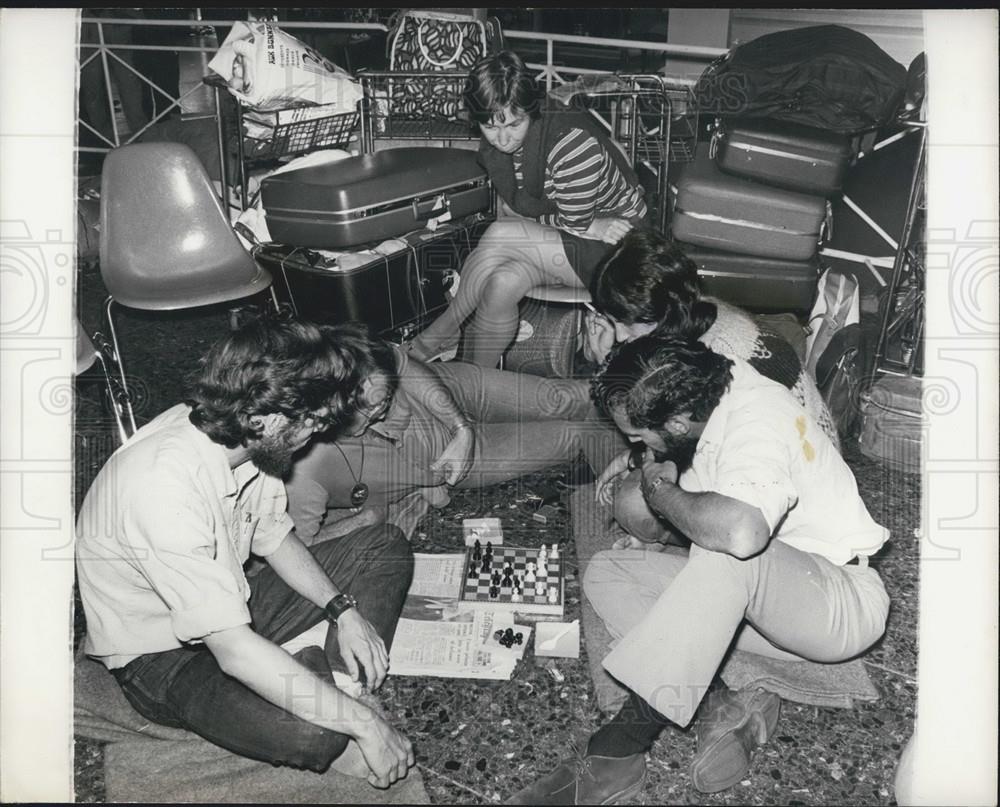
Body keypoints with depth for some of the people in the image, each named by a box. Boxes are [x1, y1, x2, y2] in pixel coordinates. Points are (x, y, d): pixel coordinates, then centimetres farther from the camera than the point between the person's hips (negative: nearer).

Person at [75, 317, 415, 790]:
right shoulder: (163, 487, -37)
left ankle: (341, 677, -11)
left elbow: (274, 537, 6)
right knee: (316, 734, -32)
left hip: (228, 608, 8)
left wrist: (343, 609, -9)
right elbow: (234, 650, -39)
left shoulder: (243, 441, -12)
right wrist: (364, 723, -33)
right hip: (161, 656, -8)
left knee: (387, 550, 2)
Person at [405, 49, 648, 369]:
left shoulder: (573, 144, -30)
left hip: (616, 251, -6)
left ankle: (445, 329, -4)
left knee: (499, 236, -25)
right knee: (502, 284, -26)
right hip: (562, 245, 6)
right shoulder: (495, 144, -7)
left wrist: (522, 211, -9)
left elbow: (575, 224, -22)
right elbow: (518, 207, -3)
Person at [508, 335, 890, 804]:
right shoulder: (707, 399, 0)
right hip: (753, 599, 9)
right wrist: (643, 467, -5)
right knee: (605, 573, -5)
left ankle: (618, 751, -33)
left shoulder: (759, 418, -25)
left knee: (726, 553, -39)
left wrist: (662, 494, -27)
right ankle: (727, 711, -17)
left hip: (842, 604, -9)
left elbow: (741, 531, -45)